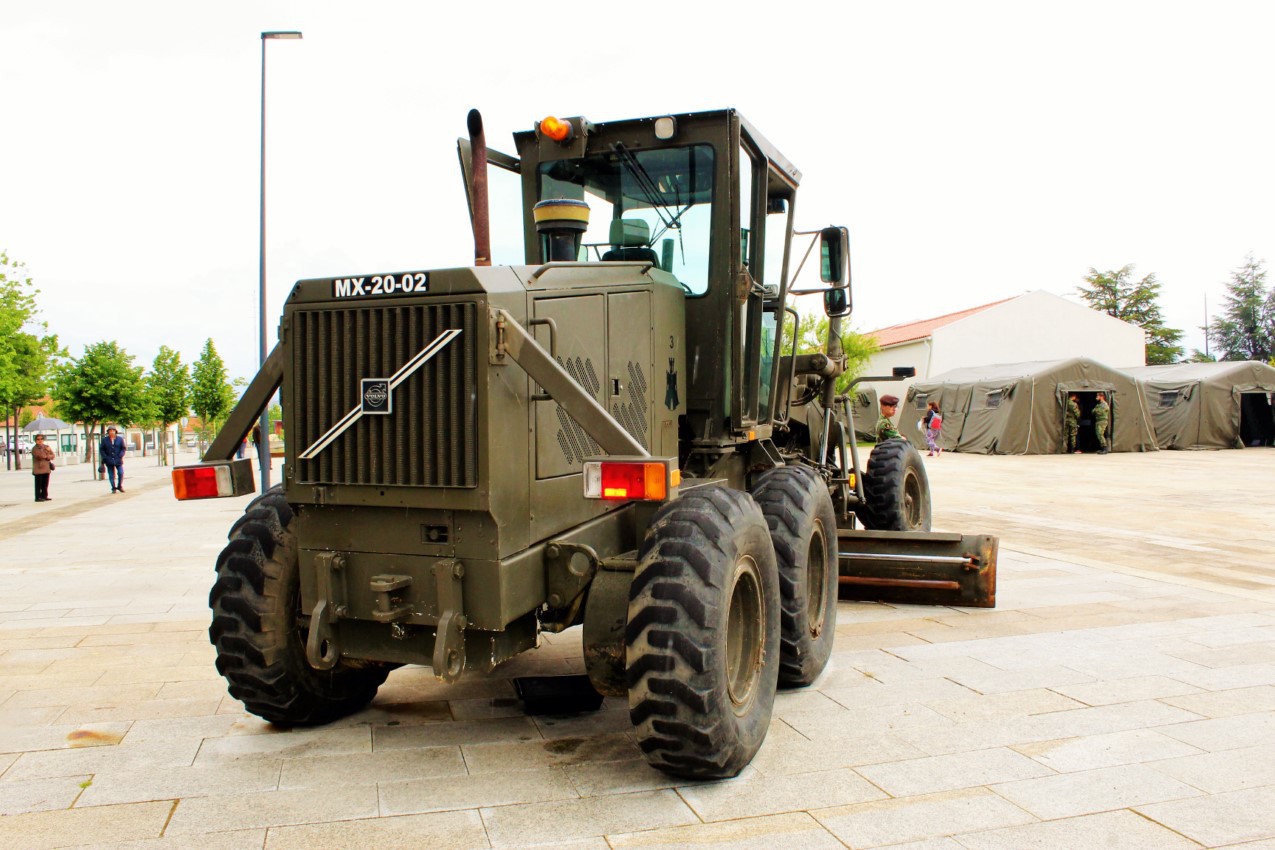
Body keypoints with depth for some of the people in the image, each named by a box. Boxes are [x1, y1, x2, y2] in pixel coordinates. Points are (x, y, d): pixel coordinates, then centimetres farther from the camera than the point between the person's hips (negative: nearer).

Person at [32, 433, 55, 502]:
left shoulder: (46, 447, 15)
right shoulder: (34, 449, -3)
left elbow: (52, 456, 9)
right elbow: (40, 456, -19)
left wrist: (47, 457, -10)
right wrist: (47, 451, -10)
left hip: (46, 468, 6)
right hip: (38, 469, -6)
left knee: (45, 484, 8)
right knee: (39, 484, -6)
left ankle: (44, 496, 14)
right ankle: (38, 497, -5)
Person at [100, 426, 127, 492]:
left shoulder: (120, 439, 4)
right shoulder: (104, 440, 5)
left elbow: (123, 448, 5)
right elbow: (102, 450, 6)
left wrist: (120, 456, -8)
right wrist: (105, 457, -6)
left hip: (118, 460, 0)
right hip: (109, 460, 0)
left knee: (121, 473, -8)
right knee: (111, 475, 3)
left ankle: (120, 486, 9)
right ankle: (113, 488, 12)